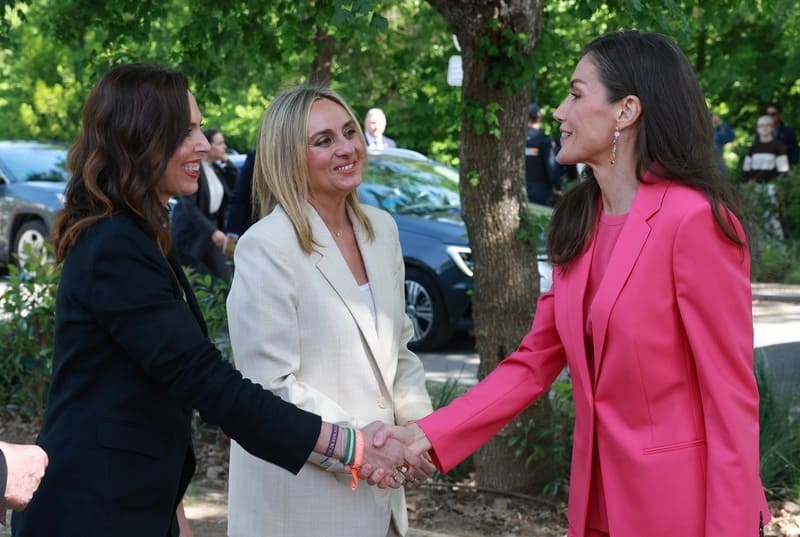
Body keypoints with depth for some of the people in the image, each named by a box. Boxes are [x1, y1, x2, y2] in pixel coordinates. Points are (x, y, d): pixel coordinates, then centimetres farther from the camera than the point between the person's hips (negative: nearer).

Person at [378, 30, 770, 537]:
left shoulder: (693, 219, -18)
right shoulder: (581, 222, 5)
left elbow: (731, 395, -17)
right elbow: (535, 360, 5)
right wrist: (431, 435, -5)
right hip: (600, 495, 7)